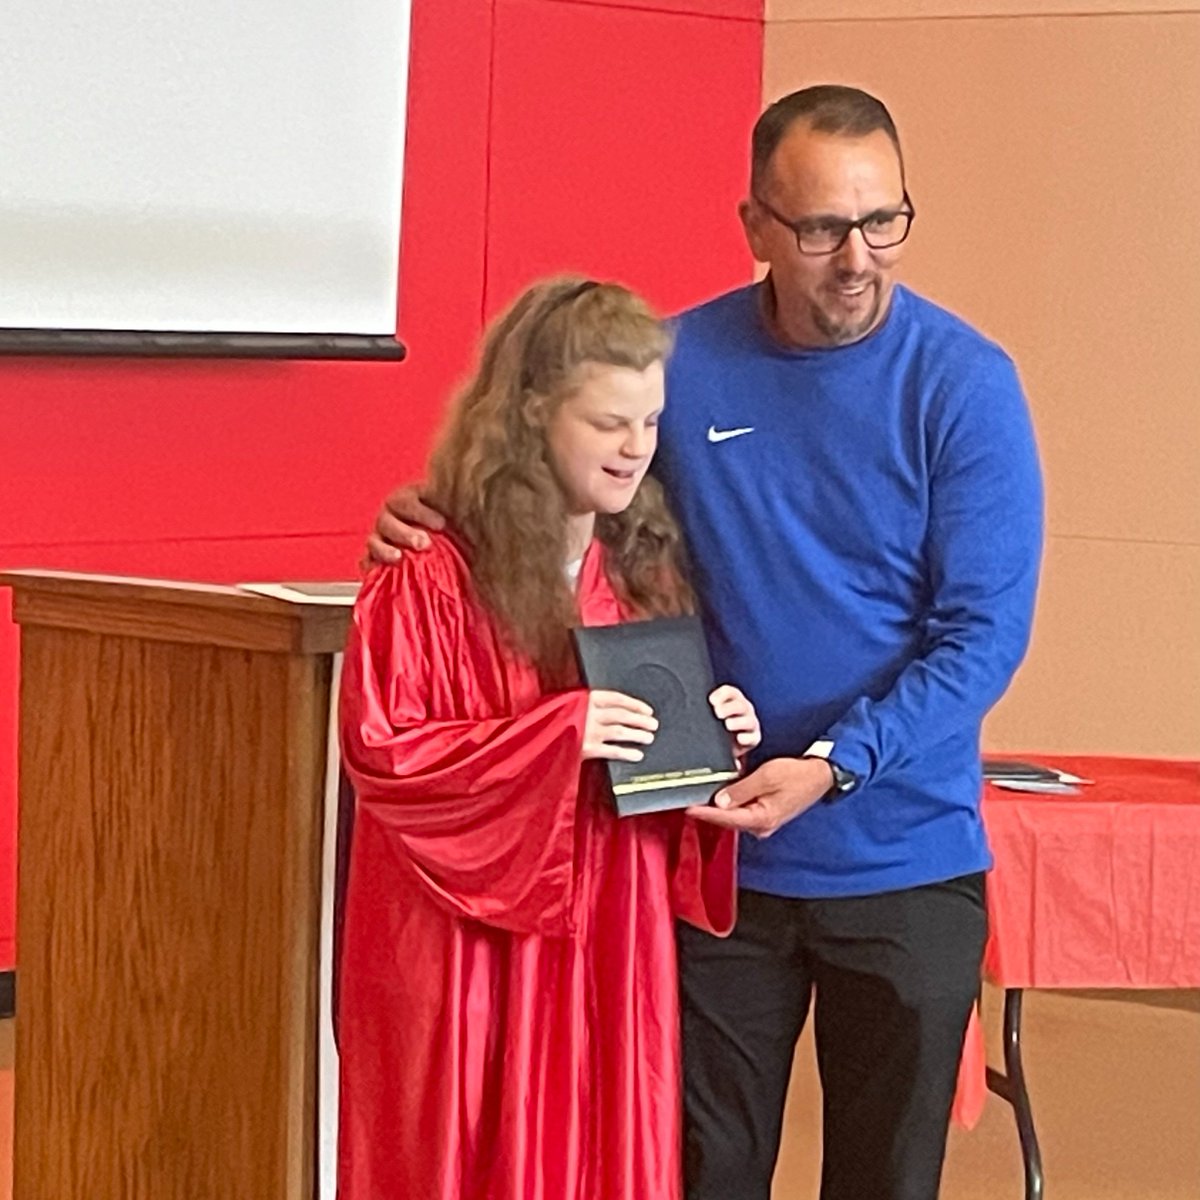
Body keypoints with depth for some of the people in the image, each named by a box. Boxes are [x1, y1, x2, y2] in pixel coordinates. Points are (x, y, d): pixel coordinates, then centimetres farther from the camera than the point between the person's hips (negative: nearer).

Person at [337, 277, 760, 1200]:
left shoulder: (648, 570, 10)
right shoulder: (432, 579, -11)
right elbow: (377, 747, -15)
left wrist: (717, 739, -3)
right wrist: (557, 734, -21)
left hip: (613, 945, 6)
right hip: (470, 952, -5)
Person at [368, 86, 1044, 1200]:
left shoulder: (962, 381, -9)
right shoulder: (679, 364, -4)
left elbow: (983, 629, -13)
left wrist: (832, 765, -24)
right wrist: (432, 514, -12)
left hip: (905, 860, -1)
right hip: (716, 850, 1)